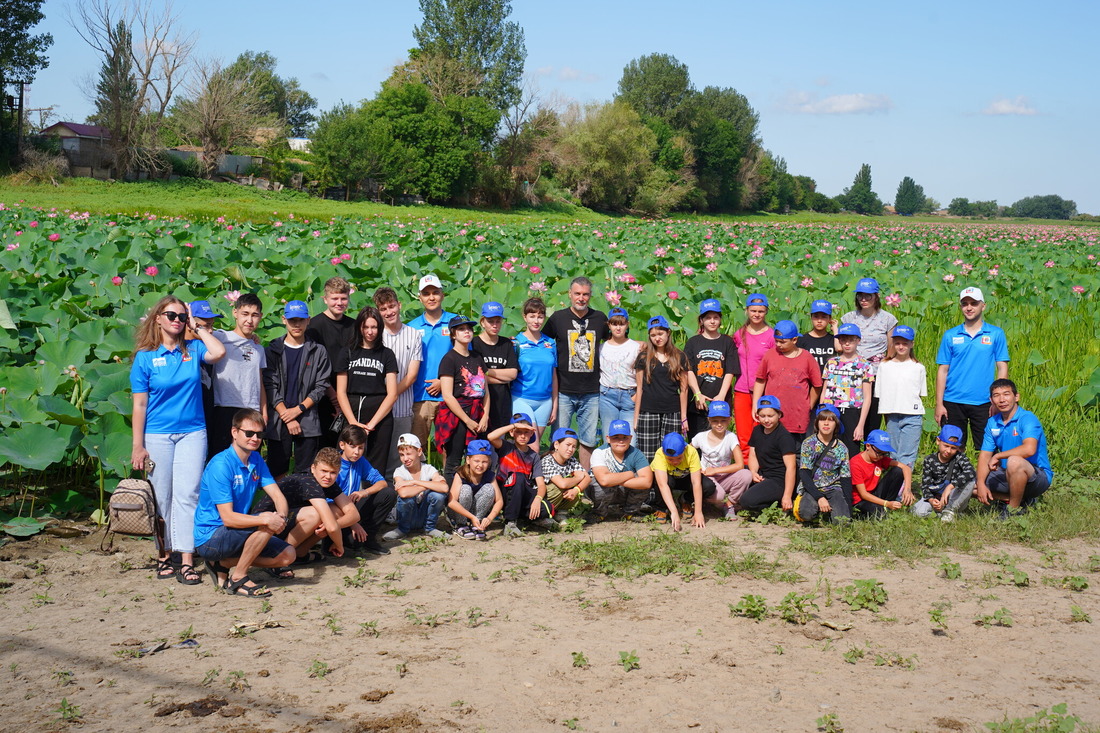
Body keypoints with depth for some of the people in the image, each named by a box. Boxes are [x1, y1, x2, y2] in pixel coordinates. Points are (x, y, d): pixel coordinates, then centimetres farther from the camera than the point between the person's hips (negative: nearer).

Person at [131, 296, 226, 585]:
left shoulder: (193, 349, 6)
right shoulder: (145, 356, 1)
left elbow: (219, 352, -16)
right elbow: (140, 404, 0)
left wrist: (198, 327, -2)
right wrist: (137, 446, -3)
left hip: (192, 433, 1)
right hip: (157, 435, -1)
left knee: (187, 494, -5)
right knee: (161, 498, 5)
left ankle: (186, 561, -5)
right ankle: (163, 556, 18)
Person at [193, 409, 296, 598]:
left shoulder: (256, 460, 5)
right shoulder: (220, 465, -21)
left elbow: (278, 496, -2)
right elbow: (228, 517, -26)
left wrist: (281, 516, -25)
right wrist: (267, 520, -37)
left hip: (235, 533, 8)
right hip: (210, 538, -8)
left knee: (287, 555, -2)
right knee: (266, 522, -27)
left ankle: (222, 564, 7)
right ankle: (238, 578, -13)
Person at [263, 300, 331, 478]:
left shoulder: (318, 352, 8)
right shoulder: (273, 351, 6)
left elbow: (322, 386, 3)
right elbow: (270, 386, -1)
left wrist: (299, 409, -9)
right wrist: (287, 416, -10)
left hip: (308, 422, 0)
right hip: (278, 421, 0)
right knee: (277, 472, 1)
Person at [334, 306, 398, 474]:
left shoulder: (386, 355, 9)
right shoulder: (347, 353, 10)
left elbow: (392, 394, 2)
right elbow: (341, 392, 5)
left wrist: (372, 424, -7)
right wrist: (354, 422, -8)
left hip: (380, 417, 0)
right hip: (352, 414, 0)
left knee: (376, 467, -3)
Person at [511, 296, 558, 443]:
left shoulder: (550, 343, 9)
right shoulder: (516, 343, -2)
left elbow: (553, 376, 13)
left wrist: (555, 406, 12)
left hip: (544, 402, 4)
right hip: (522, 400, -4)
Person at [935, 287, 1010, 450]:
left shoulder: (996, 334, 5)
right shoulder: (950, 336, 7)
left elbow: (1002, 369, 3)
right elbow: (943, 370, 6)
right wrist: (939, 404, -1)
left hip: (983, 403, -1)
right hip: (953, 403, 1)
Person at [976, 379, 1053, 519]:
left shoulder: (1027, 419, -17)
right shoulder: (992, 423, 4)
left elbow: (1029, 449, -35)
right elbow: (984, 456, 0)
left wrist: (997, 456, -24)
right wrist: (981, 484, -15)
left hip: (1039, 477, -7)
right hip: (1008, 476, 7)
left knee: (1014, 461, -38)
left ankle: (1015, 508, -16)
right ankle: (1021, 499, 2)